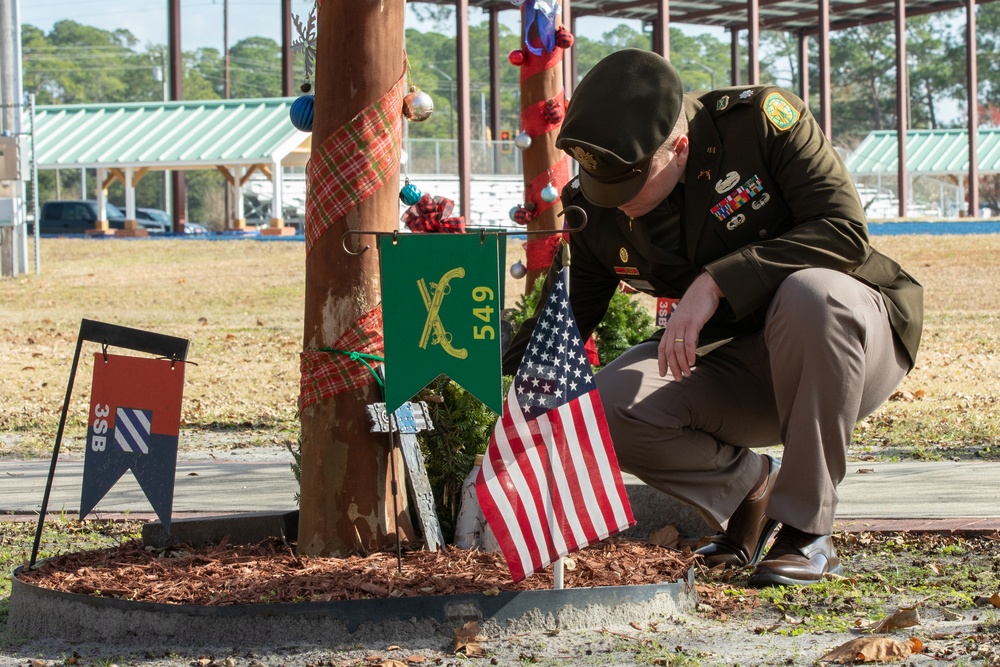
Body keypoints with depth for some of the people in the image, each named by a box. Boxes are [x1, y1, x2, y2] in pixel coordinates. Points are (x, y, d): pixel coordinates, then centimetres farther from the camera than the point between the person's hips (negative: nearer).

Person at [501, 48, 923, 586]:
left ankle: (806, 532, -23)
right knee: (605, 412, -24)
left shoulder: (760, 119, -18)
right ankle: (750, 484, 7)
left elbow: (844, 231, -24)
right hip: (731, 364, 4)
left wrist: (715, 284, -32)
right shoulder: (592, 209, -6)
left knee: (811, 294, -40)